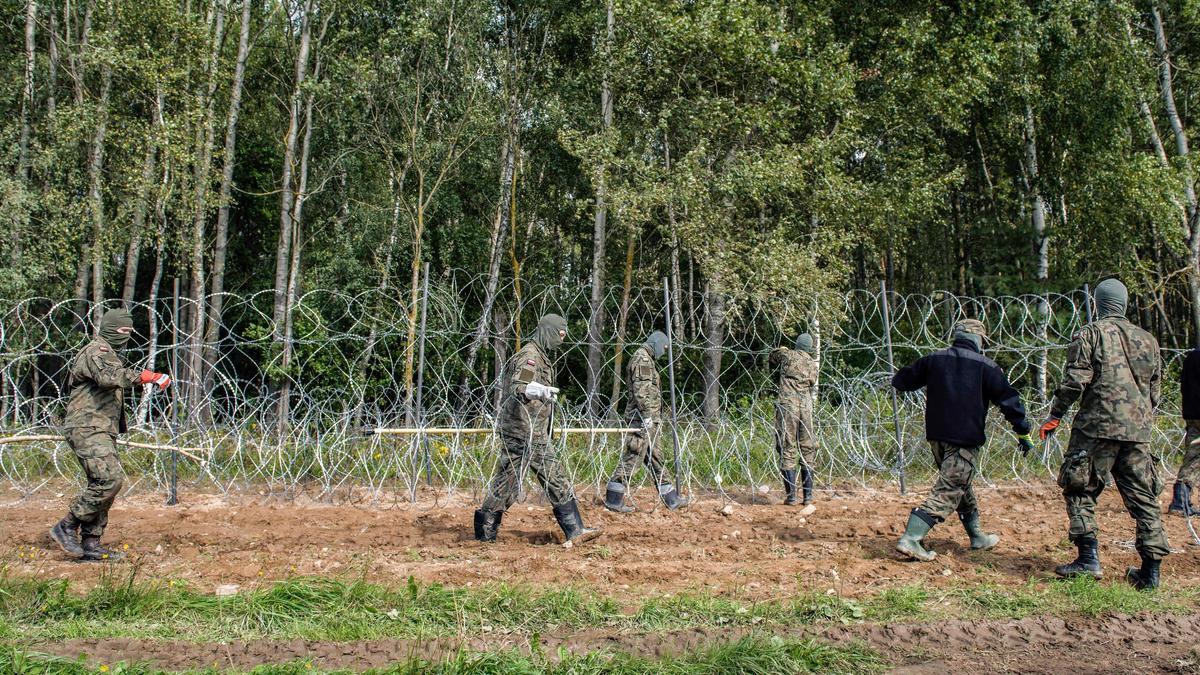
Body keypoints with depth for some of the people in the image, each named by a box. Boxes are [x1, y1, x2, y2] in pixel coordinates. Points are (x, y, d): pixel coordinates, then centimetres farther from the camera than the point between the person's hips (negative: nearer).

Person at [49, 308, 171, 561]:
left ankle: (90, 544, 10)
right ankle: (66, 527, -11)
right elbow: (107, 376, -29)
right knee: (109, 479, -20)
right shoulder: (97, 351, -9)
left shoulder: (110, 354, 25)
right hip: (88, 429, -11)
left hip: (102, 431, 11)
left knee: (102, 484, 8)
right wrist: (143, 376, -33)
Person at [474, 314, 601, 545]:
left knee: (556, 479, 7)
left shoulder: (541, 357, 17)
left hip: (537, 435, 10)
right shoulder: (529, 356, -14)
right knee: (506, 482, -2)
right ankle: (485, 532, 8)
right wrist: (541, 391, -48)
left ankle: (575, 530, 8)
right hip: (521, 432, -10)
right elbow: (517, 388, -28)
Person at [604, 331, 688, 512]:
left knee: (655, 458, 13)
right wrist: (647, 416, -23)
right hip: (643, 418, -11)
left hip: (650, 419, 11)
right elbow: (641, 391, -20)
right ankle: (613, 499, -5)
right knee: (632, 457, -8)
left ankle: (671, 498, 19)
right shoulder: (642, 359, -12)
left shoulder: (646, 360, 21)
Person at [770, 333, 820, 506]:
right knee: (807, 452, 10)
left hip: (787, 406, -3)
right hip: (806, 407, 3)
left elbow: (771, 358, 21)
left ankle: (791, 495, -4)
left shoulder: (787, 355, 5)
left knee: (787, 451, -1)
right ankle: (808, 496, 8)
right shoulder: (813, 365, 13)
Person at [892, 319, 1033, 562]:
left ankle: (977, 536, 34)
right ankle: (910, 539, -19)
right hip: (965, 440, -6)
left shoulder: (934, 360, 6)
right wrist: (1023, 433, 6)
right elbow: (1008, 400, -2)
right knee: (948, 492, -7)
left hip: (936, 437, 6)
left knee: (961, 485, 22)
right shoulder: (986, 366, -4)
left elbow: (900, 381, 12)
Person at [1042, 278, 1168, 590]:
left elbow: (1074, 380, -10)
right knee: (1143, 498, 8)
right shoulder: (1147, 340, 15)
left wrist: (1055, 416, -1)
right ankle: (1151, 570, 8)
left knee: (1080, 489, 5)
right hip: (1138, 430, 5)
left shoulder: (1089, 334, -2)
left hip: (1097, 426, -5)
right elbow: (1155, 390, 17)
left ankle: (1088, 558, -5)